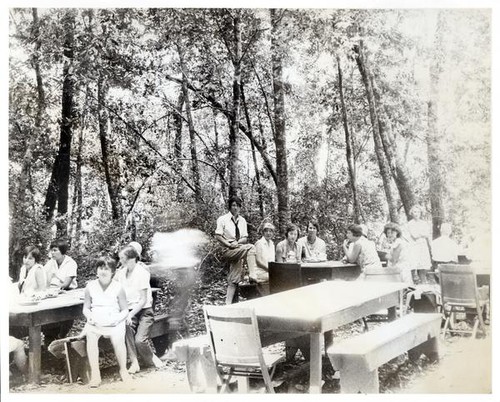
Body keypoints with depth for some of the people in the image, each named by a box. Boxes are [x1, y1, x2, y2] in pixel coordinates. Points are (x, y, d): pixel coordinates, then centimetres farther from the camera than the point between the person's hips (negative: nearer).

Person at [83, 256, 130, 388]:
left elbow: (125, 310, 3)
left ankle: (123, 370, -6)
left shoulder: (118, 288, 0)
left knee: (118, 337, -30)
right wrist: (90, 317, -10)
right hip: (95, 322, 2)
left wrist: (116, 319, -16)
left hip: (114, 322, -2)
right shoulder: (90, 286, 7)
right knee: (90, 335, -30)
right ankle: (95, 373, -26)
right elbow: (86, 308, 12)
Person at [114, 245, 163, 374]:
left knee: (140, 340, -21)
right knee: (126, 327, -30)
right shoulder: (121, 272, 5)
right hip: (130, 311, 4)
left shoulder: (142, 273, -12)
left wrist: (130, 314, -23)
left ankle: (151, 359, 12)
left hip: (144, 311, -4)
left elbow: (143, 300, -14)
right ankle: (134, 362, -21)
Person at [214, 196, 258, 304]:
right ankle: (253, 275, -32)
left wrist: (238, 242, -9)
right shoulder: (223, 219, 1)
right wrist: (229, 244, -16)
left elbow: (245, 238, 12)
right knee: (251, 248, -29)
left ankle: (229, 303, 1)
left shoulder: (242, 220, 15)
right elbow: (218, 236, -4)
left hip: (239, 250, 5)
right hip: (227, 250, -5)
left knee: (234, 279, -1)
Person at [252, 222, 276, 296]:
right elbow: (258, 261, -10)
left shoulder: (271, 243, 16)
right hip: (260, 272, -7)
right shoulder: (259, 243, -7)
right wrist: (269, 269, -15)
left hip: (269, 271, 7)